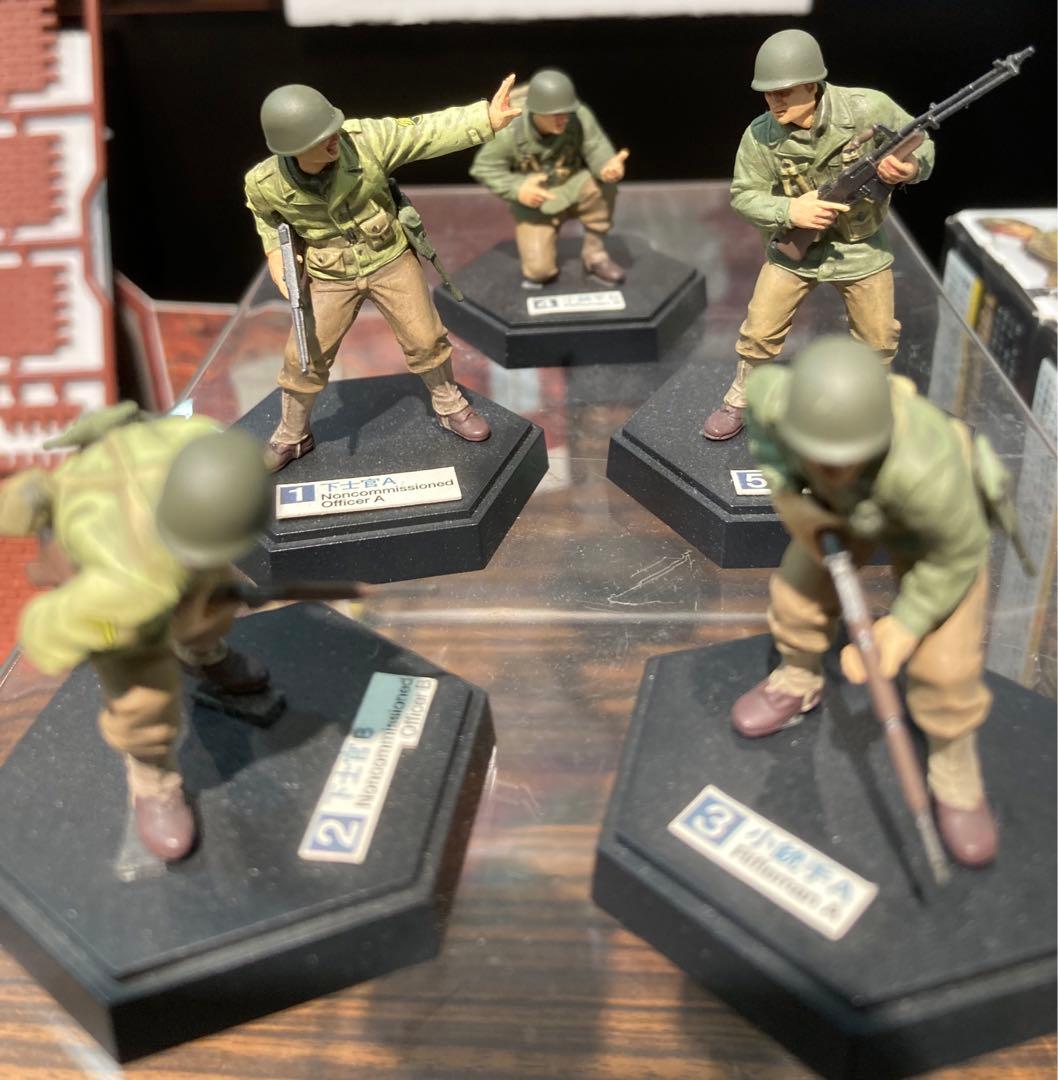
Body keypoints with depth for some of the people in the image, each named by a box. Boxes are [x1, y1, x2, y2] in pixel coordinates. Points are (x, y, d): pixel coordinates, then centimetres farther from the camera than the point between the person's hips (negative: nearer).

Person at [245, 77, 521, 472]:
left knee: (425, 339, 8)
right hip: (330, 275, 0)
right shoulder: (265, 183, -22)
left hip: (389, 259, 0)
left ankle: (450, 408, 35)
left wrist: (488, 117, -36)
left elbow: (428, 131, -25)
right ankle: (292, 436, 31)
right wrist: (274, 251, -10)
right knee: (304, 359, 6)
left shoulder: (364, 139, -27)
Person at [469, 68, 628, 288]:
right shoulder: (511, 132, -25)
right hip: (535, 203, -1)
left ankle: (594, 253, -10)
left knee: (603, 183, -32)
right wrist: (516, 188, -31)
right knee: (540, 271, -18)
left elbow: (597, 149, -20)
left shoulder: (580, 116, -23)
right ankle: (540, 247, 22)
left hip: (572, 192, 2)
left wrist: (608, 166, -46)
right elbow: (483, 167, -15)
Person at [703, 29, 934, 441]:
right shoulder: (761, 135, -21)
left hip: (861, 246, 1)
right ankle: (737, 402, 23)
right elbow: (743, 194, -11)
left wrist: (910, 167, -33)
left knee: (878, 341, 12)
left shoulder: (867, 108, -22)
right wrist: (789, 211, -30)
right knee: (760, 331, 0)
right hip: (795, 244, 0)